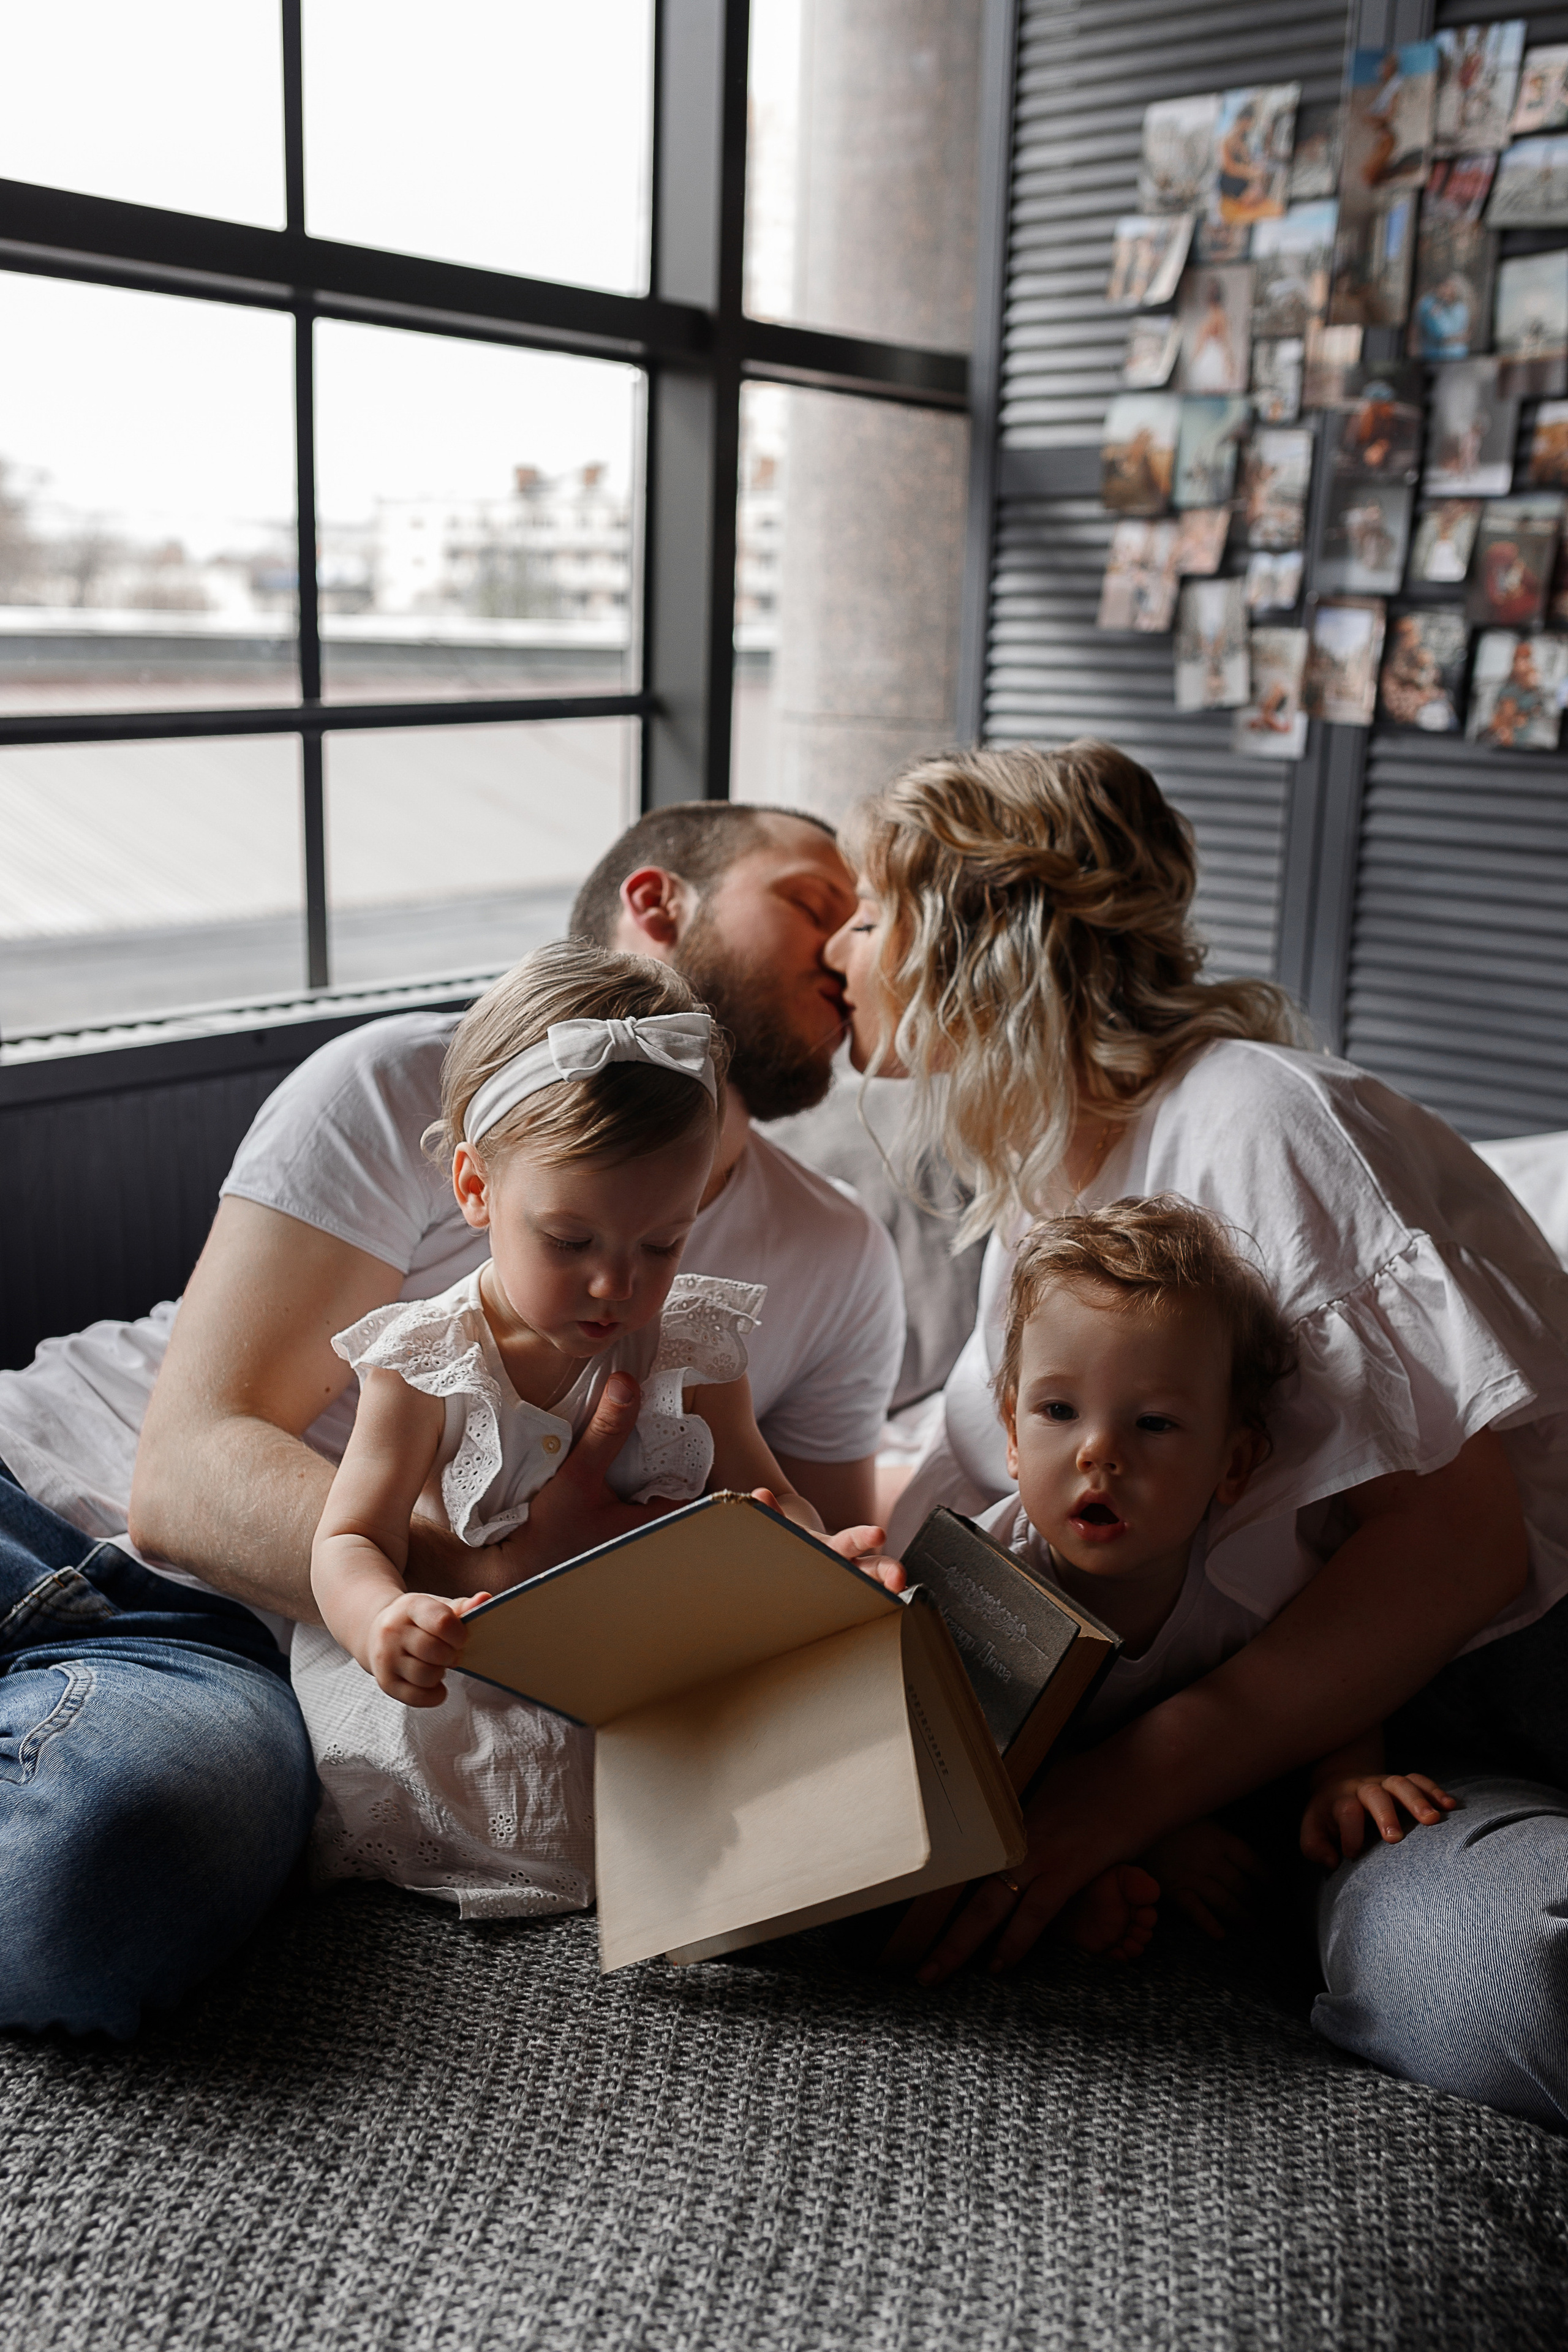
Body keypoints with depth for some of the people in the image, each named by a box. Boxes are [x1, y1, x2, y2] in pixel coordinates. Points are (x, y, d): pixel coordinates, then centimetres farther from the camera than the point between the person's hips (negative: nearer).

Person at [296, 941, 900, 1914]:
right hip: (476, 1687, 0)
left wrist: (816, 1554, -19)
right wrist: (385, 1622, -30)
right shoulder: (427, 1362, -7)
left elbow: (761, 1492, 6)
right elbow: (352, 1538, -6)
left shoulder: (692, 1343, 0)